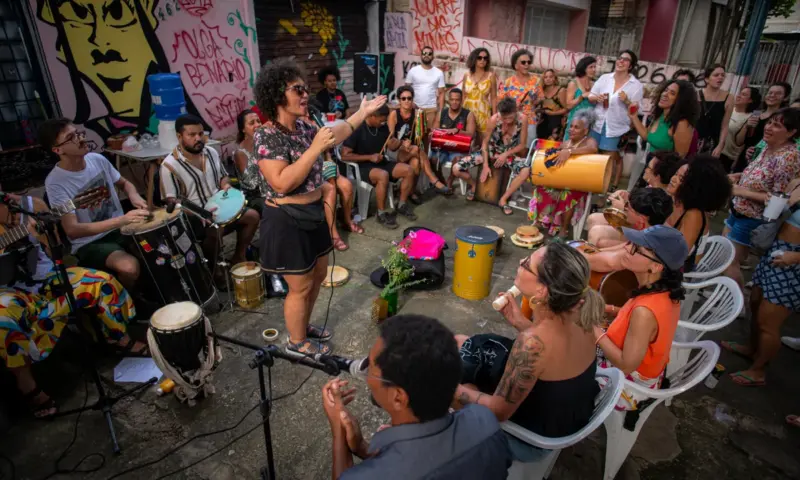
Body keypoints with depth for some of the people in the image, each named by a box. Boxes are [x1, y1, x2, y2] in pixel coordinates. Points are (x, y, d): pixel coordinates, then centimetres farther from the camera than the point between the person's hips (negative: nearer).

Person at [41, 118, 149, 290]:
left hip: (120, 228, 6)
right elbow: (72, 230, -24)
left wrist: (134, 196, -10)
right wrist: (122, 220, -35)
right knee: (129, 267, -31)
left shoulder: (97, 159, -2)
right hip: (89, 243, -6)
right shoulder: (55, 182, -18)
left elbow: (124, 183, 15)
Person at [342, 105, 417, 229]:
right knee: (383, 175, -37)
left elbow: (391, 147, 15)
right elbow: (345, 155, -17)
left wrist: (397, 144, -11)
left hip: (382, 163, 7)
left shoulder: (383, 127, 3)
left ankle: (402, 205, 4)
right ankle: (381, 213, -21)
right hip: (363, 167, -7)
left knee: (409, 170, -12)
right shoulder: (357, 129, -15)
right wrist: (369, 157, -22)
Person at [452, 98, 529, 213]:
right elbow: (485, 143, -11)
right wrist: (485, 165, -17)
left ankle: (503, 199, -15)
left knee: (526, 170, -35)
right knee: (456, 169, -17)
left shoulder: (522, 119, -19)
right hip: (490, 152, 0)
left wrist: (506, 155, -22)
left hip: (510, 154, 0)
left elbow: (522, 145, -9)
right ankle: (474, 185, 16)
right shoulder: (493, 120, -21)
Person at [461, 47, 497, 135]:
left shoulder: (491, 75, 1)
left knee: (484, 137, -6)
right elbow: (463, 96, 12)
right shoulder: (466, 75, 7)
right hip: (468, 112, 2)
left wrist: (494, 116, -4)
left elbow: (494, 97, 1)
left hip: (483, 113, -2)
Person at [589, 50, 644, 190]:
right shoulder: (604, 78, 3)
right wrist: (596, 98, -16)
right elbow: (590, 97, 7)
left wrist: (627, 101, -23)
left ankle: (614, 185, 21)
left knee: (615, 158, 6)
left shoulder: (636, 85, -5)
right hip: (598, 124, 3)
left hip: (617, 128, -3)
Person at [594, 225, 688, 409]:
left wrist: (596, 332, -21)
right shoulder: (666, 291, -13)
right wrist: (612, 310, -3)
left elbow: (626, 365, -30)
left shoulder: (644, 312, -39)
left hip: (630, 385, -7)